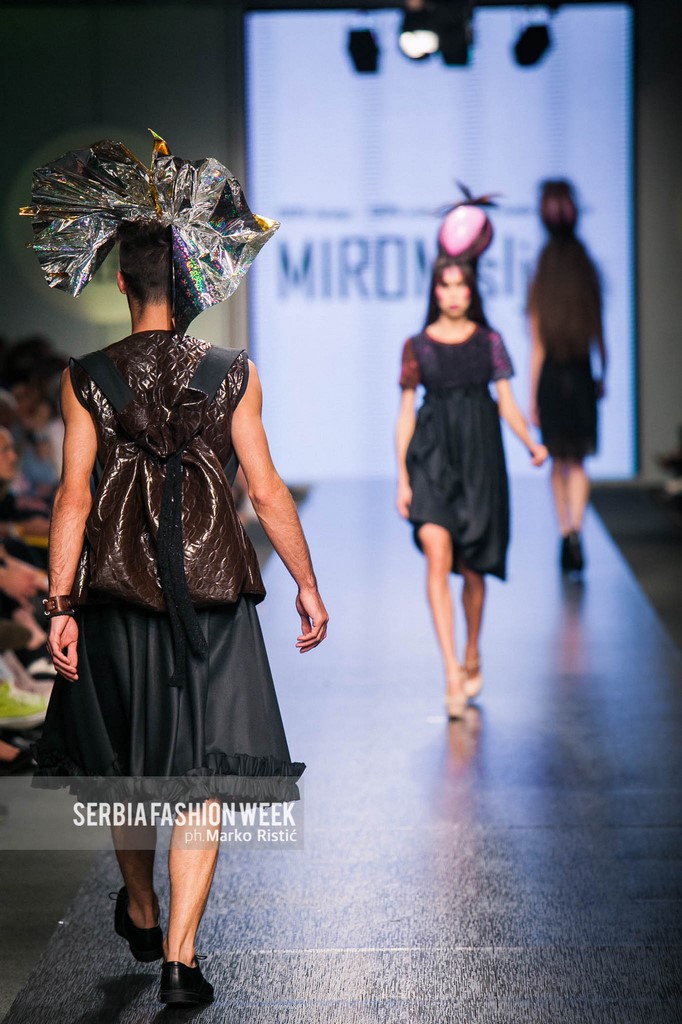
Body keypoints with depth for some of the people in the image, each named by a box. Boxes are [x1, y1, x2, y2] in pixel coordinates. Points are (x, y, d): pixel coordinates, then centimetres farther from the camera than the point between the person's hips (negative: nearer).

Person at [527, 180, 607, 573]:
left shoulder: (540, 294, -4)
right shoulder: (590, 290, -1)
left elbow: (538, 349, -4)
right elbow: (599, 339, 4)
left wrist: (533, 400, -1)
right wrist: (603, 377, 20)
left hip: (551, 380, 0)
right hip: (582, 379, 0)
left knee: (559, 464, 13)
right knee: (578, 463, 4)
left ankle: (565, 532, 15)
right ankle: (576, 529, -18)